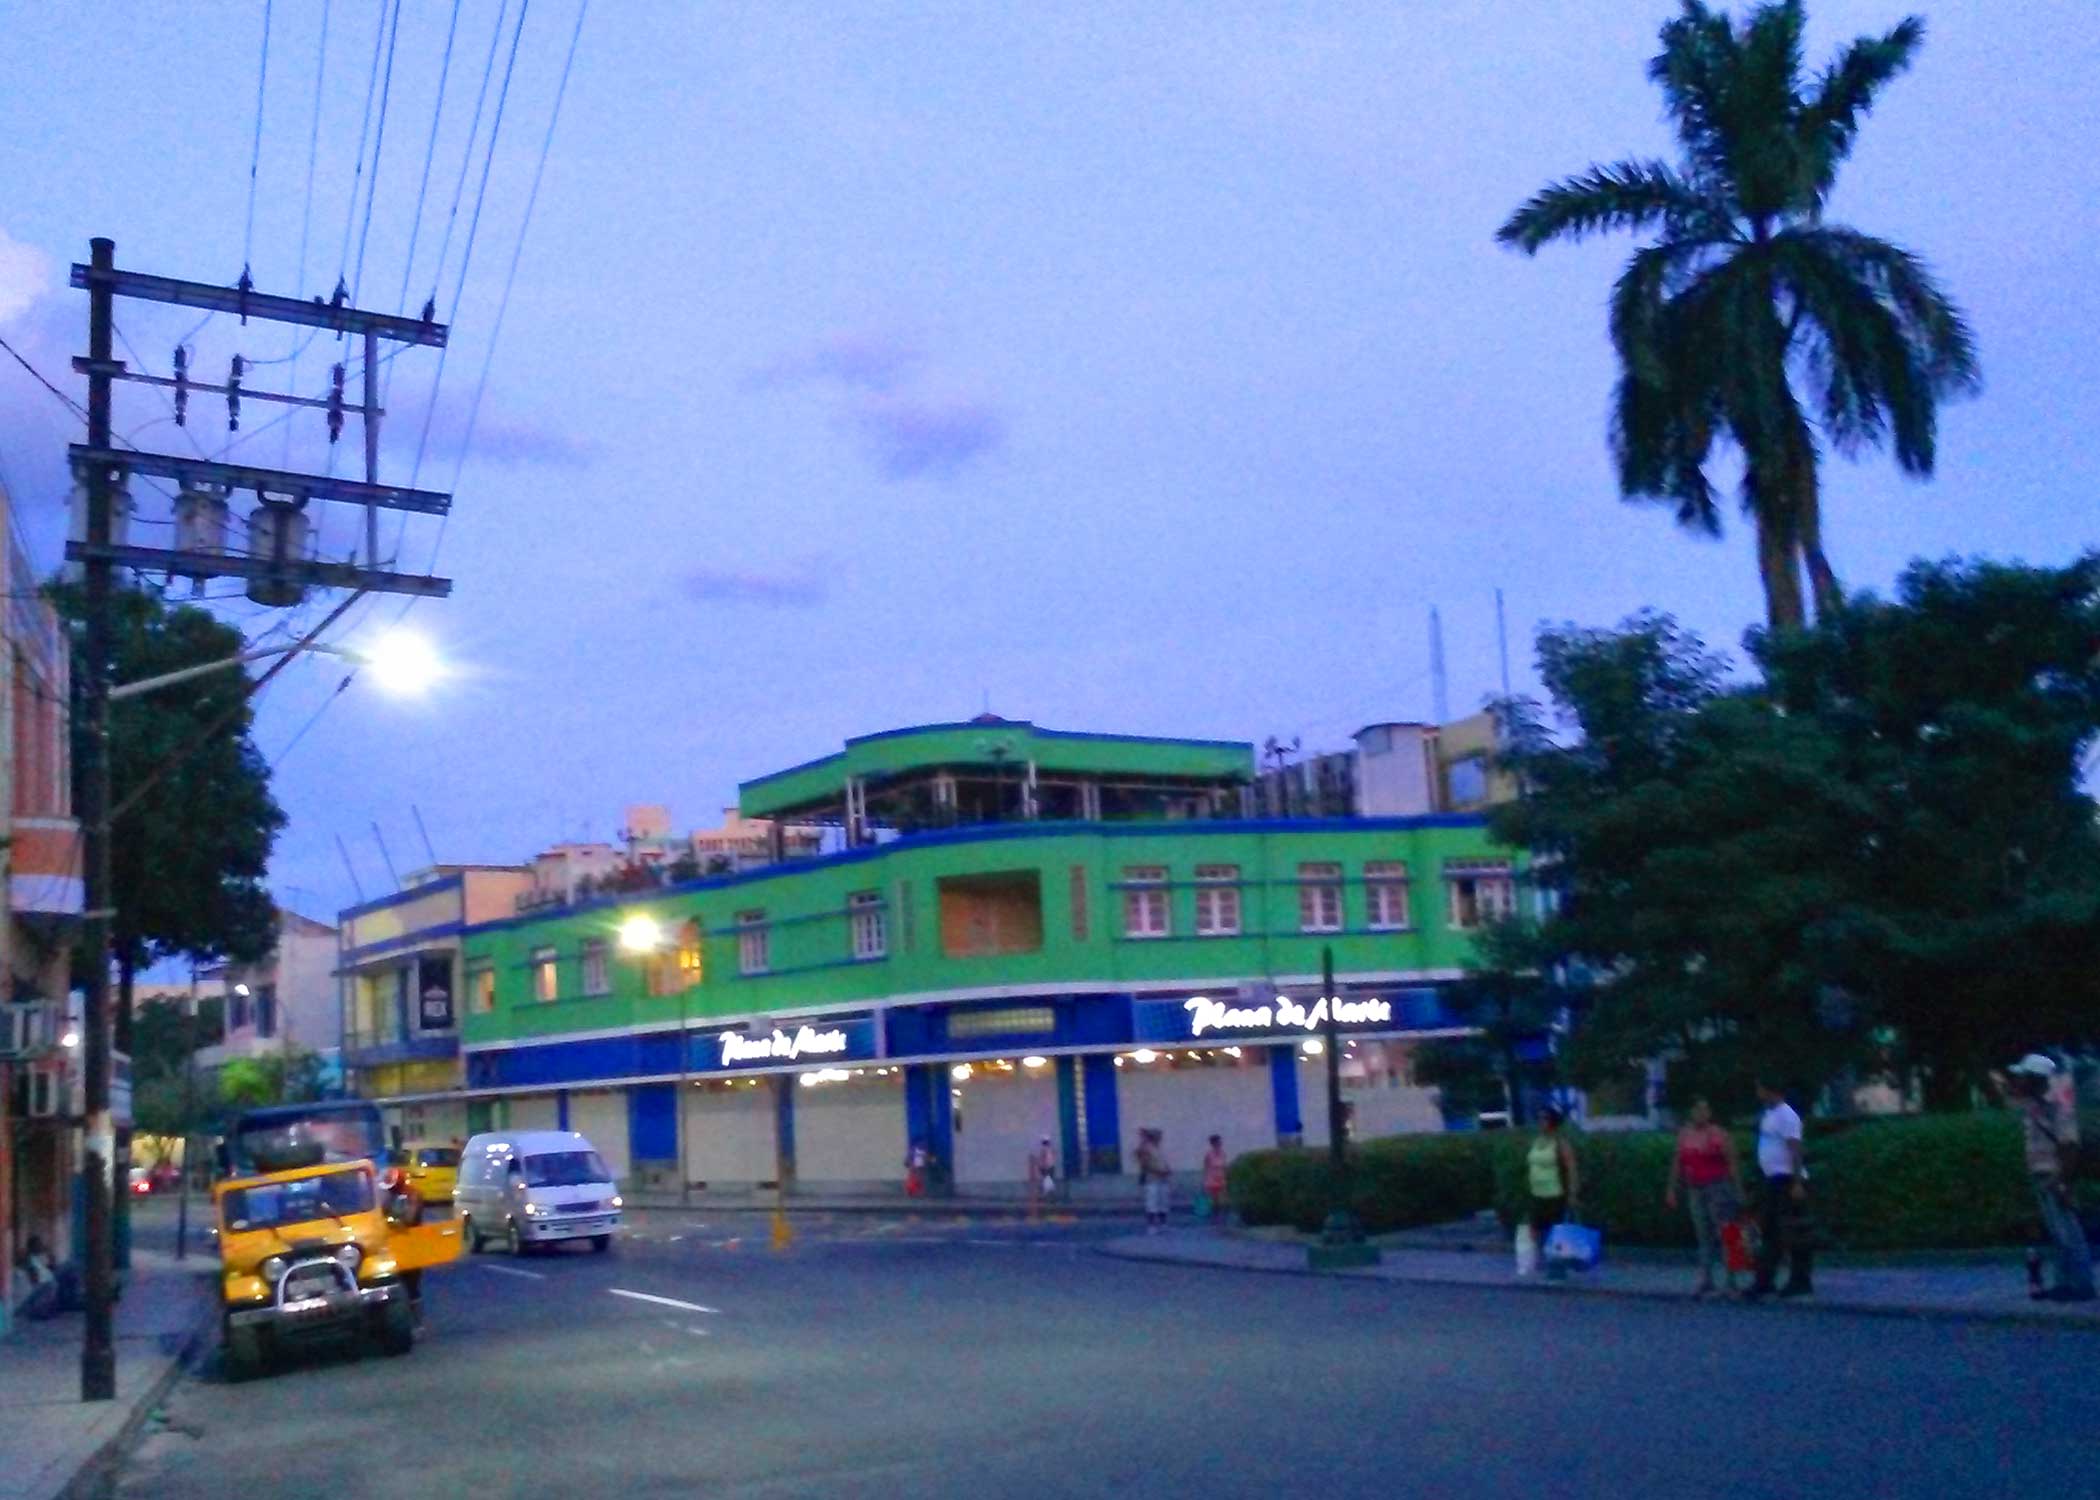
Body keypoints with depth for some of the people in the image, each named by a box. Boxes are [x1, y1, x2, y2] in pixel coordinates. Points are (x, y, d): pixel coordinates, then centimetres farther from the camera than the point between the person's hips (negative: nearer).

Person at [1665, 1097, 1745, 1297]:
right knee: (1703, 1236, 4)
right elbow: (1677, 1163, 14)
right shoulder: (1684, 1135, 10)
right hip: (1695, 1190, 4)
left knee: (1724, 1235, -5)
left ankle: (1731, 1282, -2)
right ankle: (1705, 1281, 5)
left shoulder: (1719, 1135, -3)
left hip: (1719, 1188, -4)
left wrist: (1739, 1191, -8)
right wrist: (1671, 1188, 11)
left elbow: (1732, 1164, -4)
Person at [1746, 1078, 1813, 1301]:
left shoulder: (1786, 1115, -15)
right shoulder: (1768, 1114, 14)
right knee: (1768, 1231, 11)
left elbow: (1795, 1150, -19)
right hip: (1774, 1179, 10)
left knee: (1793, 1233, -5)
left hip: (1788, 1180, -10)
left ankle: (1801, 1281, 2)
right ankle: (1764, 1280, 16)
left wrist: (1797, 1183, -24)